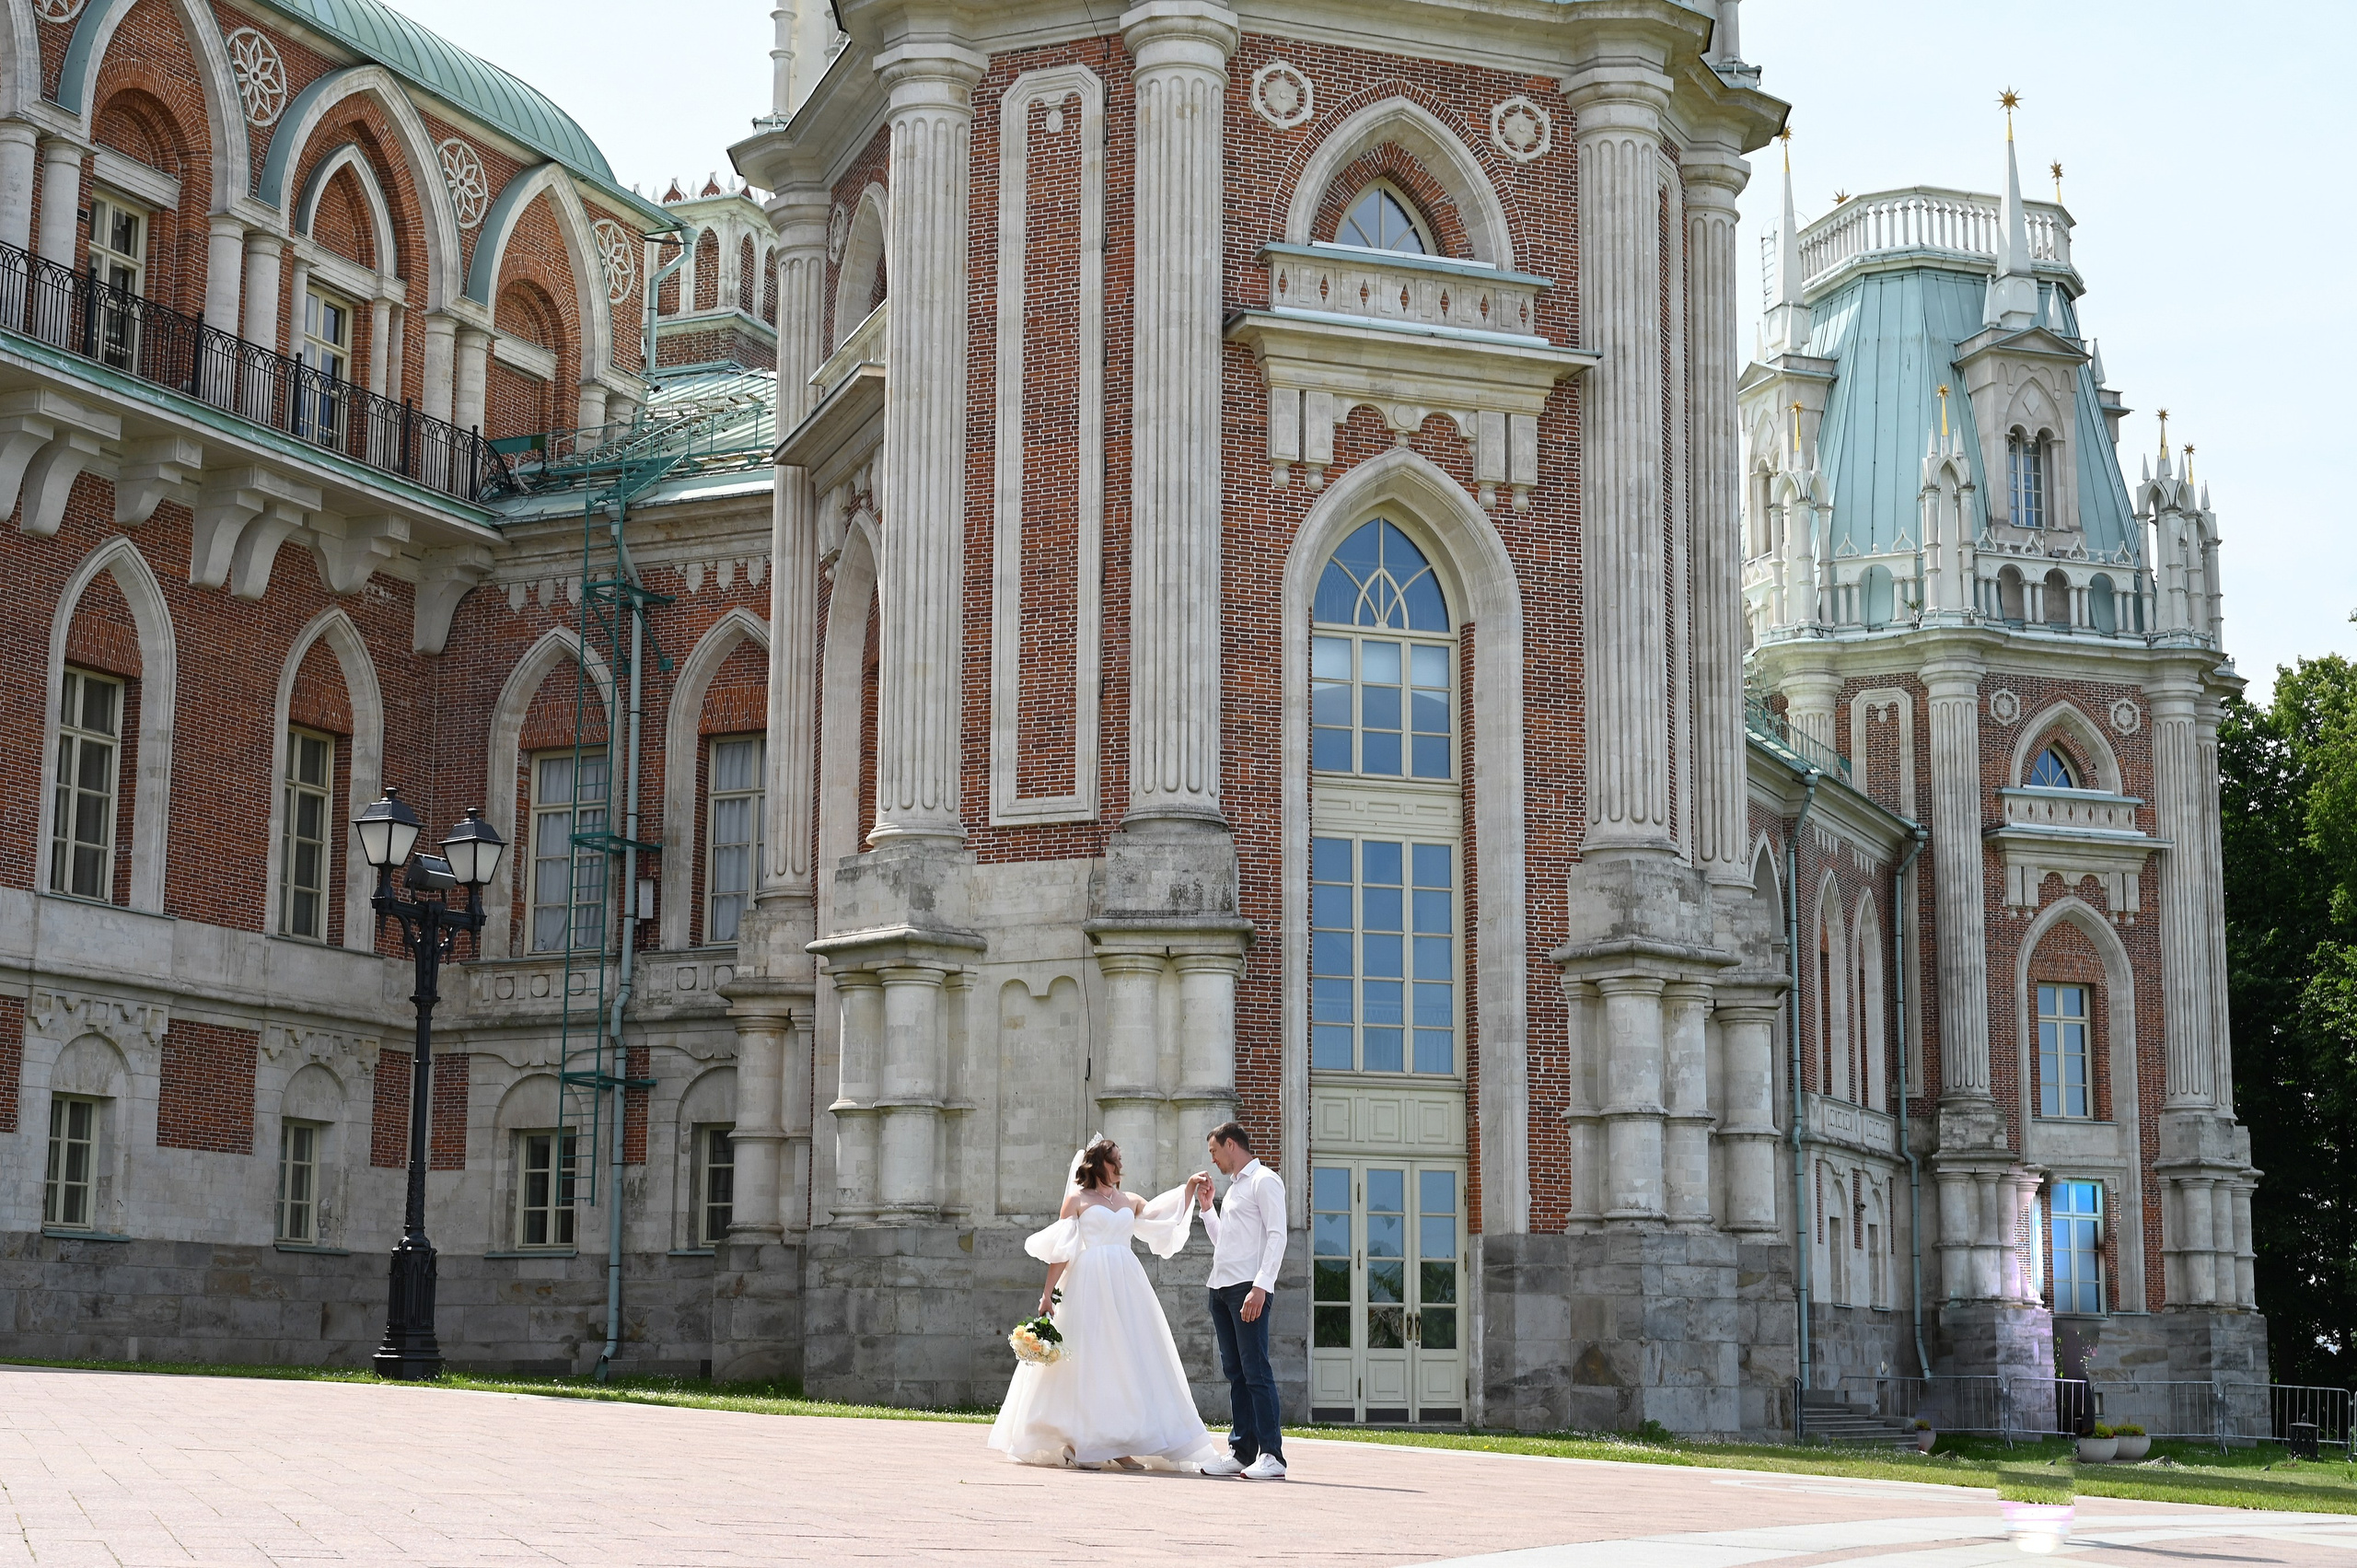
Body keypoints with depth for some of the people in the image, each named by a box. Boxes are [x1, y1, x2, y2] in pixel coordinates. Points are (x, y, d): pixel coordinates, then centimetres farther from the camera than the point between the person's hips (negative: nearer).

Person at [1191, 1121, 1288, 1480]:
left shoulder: (1264, 1181, -3)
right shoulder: (1233, 1187, 24)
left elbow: (1277, 1236, -13)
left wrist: (1261, 1286, -22)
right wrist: (1205, 1205, 21)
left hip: (1248, 1287, -9)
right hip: (1221, 1287, 9)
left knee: (1255, 1371, -11)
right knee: (1235, 1372, 8)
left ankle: (1271, 1455, -12)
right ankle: (1241, 1452, 10)